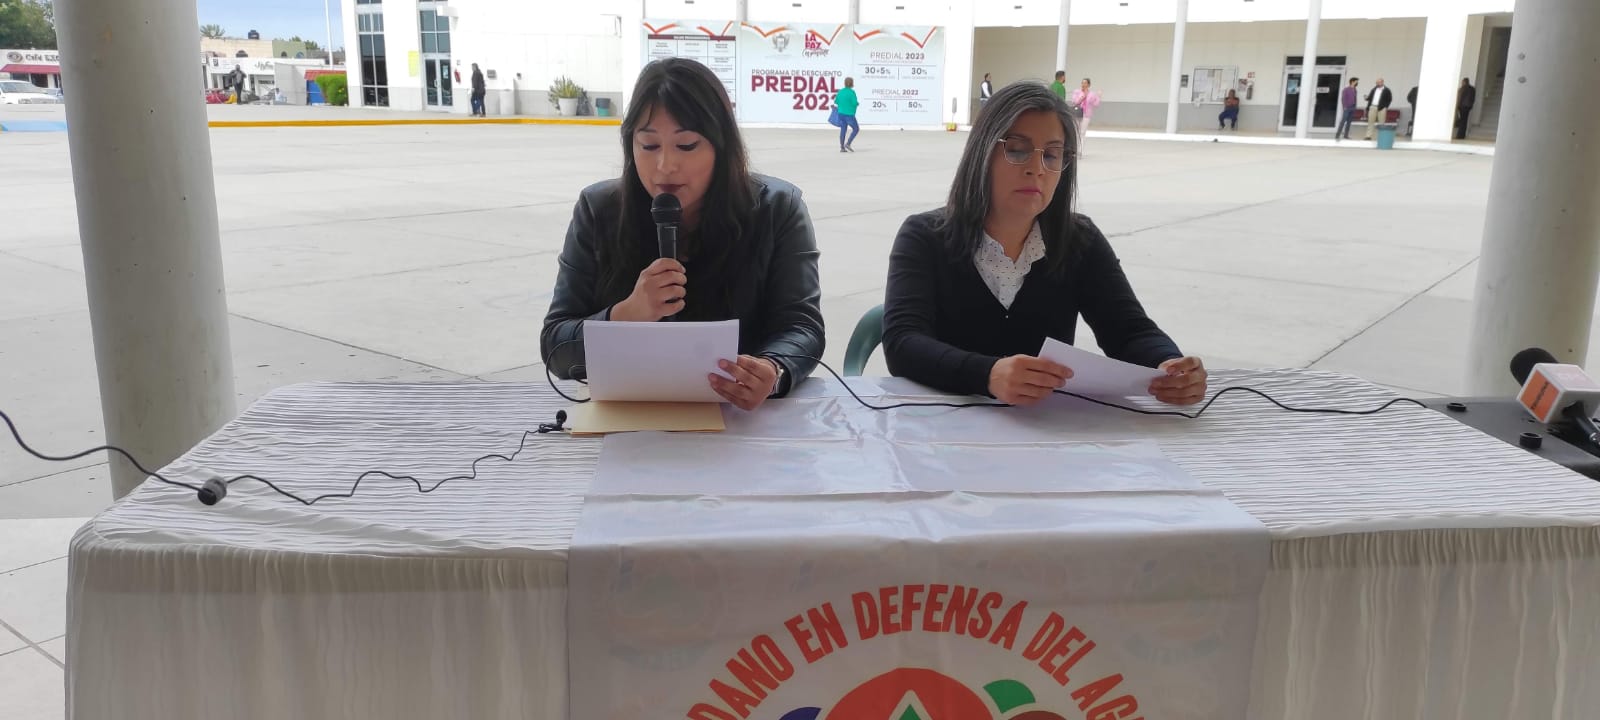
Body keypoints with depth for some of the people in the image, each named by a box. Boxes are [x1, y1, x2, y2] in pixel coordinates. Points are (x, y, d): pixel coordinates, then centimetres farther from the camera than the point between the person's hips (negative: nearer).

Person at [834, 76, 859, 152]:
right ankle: (848, 144, -3)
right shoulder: (851, 92, -13)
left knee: (843, 130, 9)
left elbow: (836, 102, 11)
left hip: (841, 113, 6)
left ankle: (842, 147, 7)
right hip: (849, 114, -6)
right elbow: (855, 103, -16)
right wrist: (858, 103, 5)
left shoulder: (840, 91, 5)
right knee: (856, 129, 7)